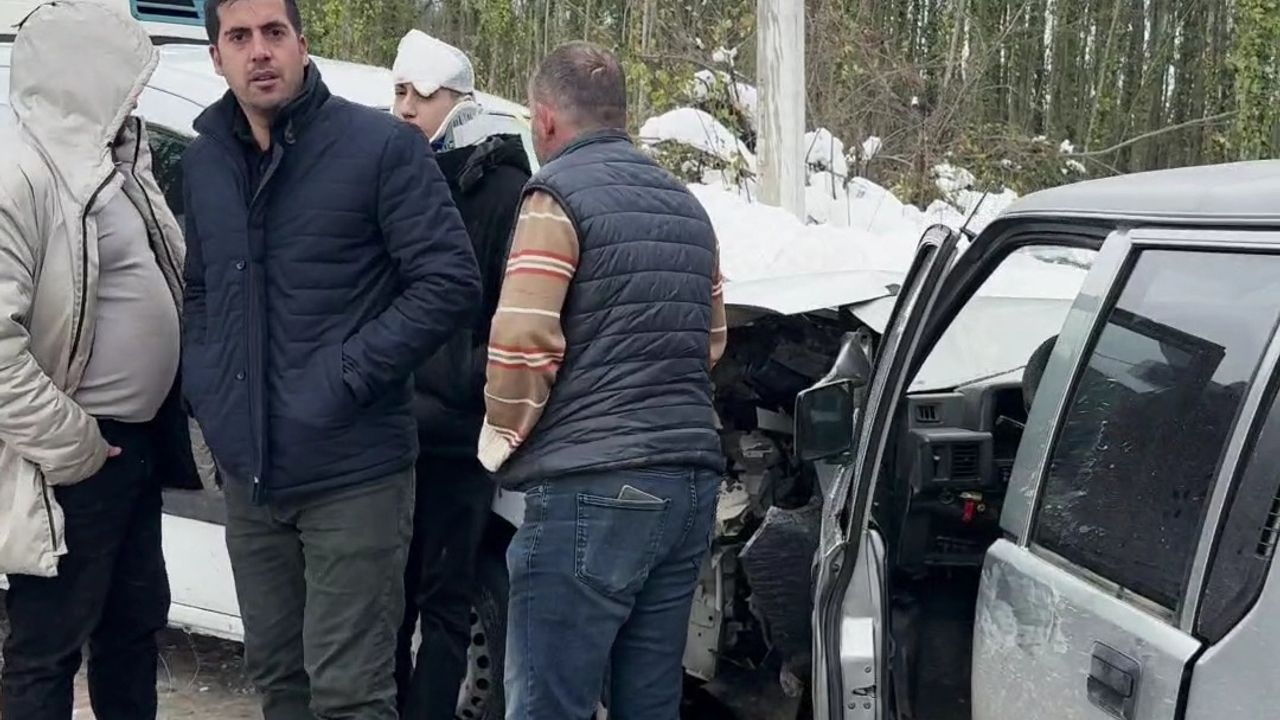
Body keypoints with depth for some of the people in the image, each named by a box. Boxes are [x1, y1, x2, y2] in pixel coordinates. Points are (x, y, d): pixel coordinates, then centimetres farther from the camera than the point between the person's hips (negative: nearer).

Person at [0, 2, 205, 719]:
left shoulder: (111, 159, 10)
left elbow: (168, 279, 19)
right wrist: (66, 442, -22)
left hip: (139, 440, 9)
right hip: (75, 461, -9)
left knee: (137, 621, 21)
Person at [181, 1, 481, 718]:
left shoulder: (382, 146, -10)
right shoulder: (204, 161, 10)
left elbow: (451, 283, -13)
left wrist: (347, 375, -17)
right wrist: (205, 382, 7)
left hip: (354, 475, -6)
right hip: (247, 473, 6)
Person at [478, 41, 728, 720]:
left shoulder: (558, 195, -6)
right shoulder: (685, 206, 19)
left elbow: (521, 344, -14)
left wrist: (502, 438, 1)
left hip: (591, 487, -8)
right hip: (689, 482, 8)